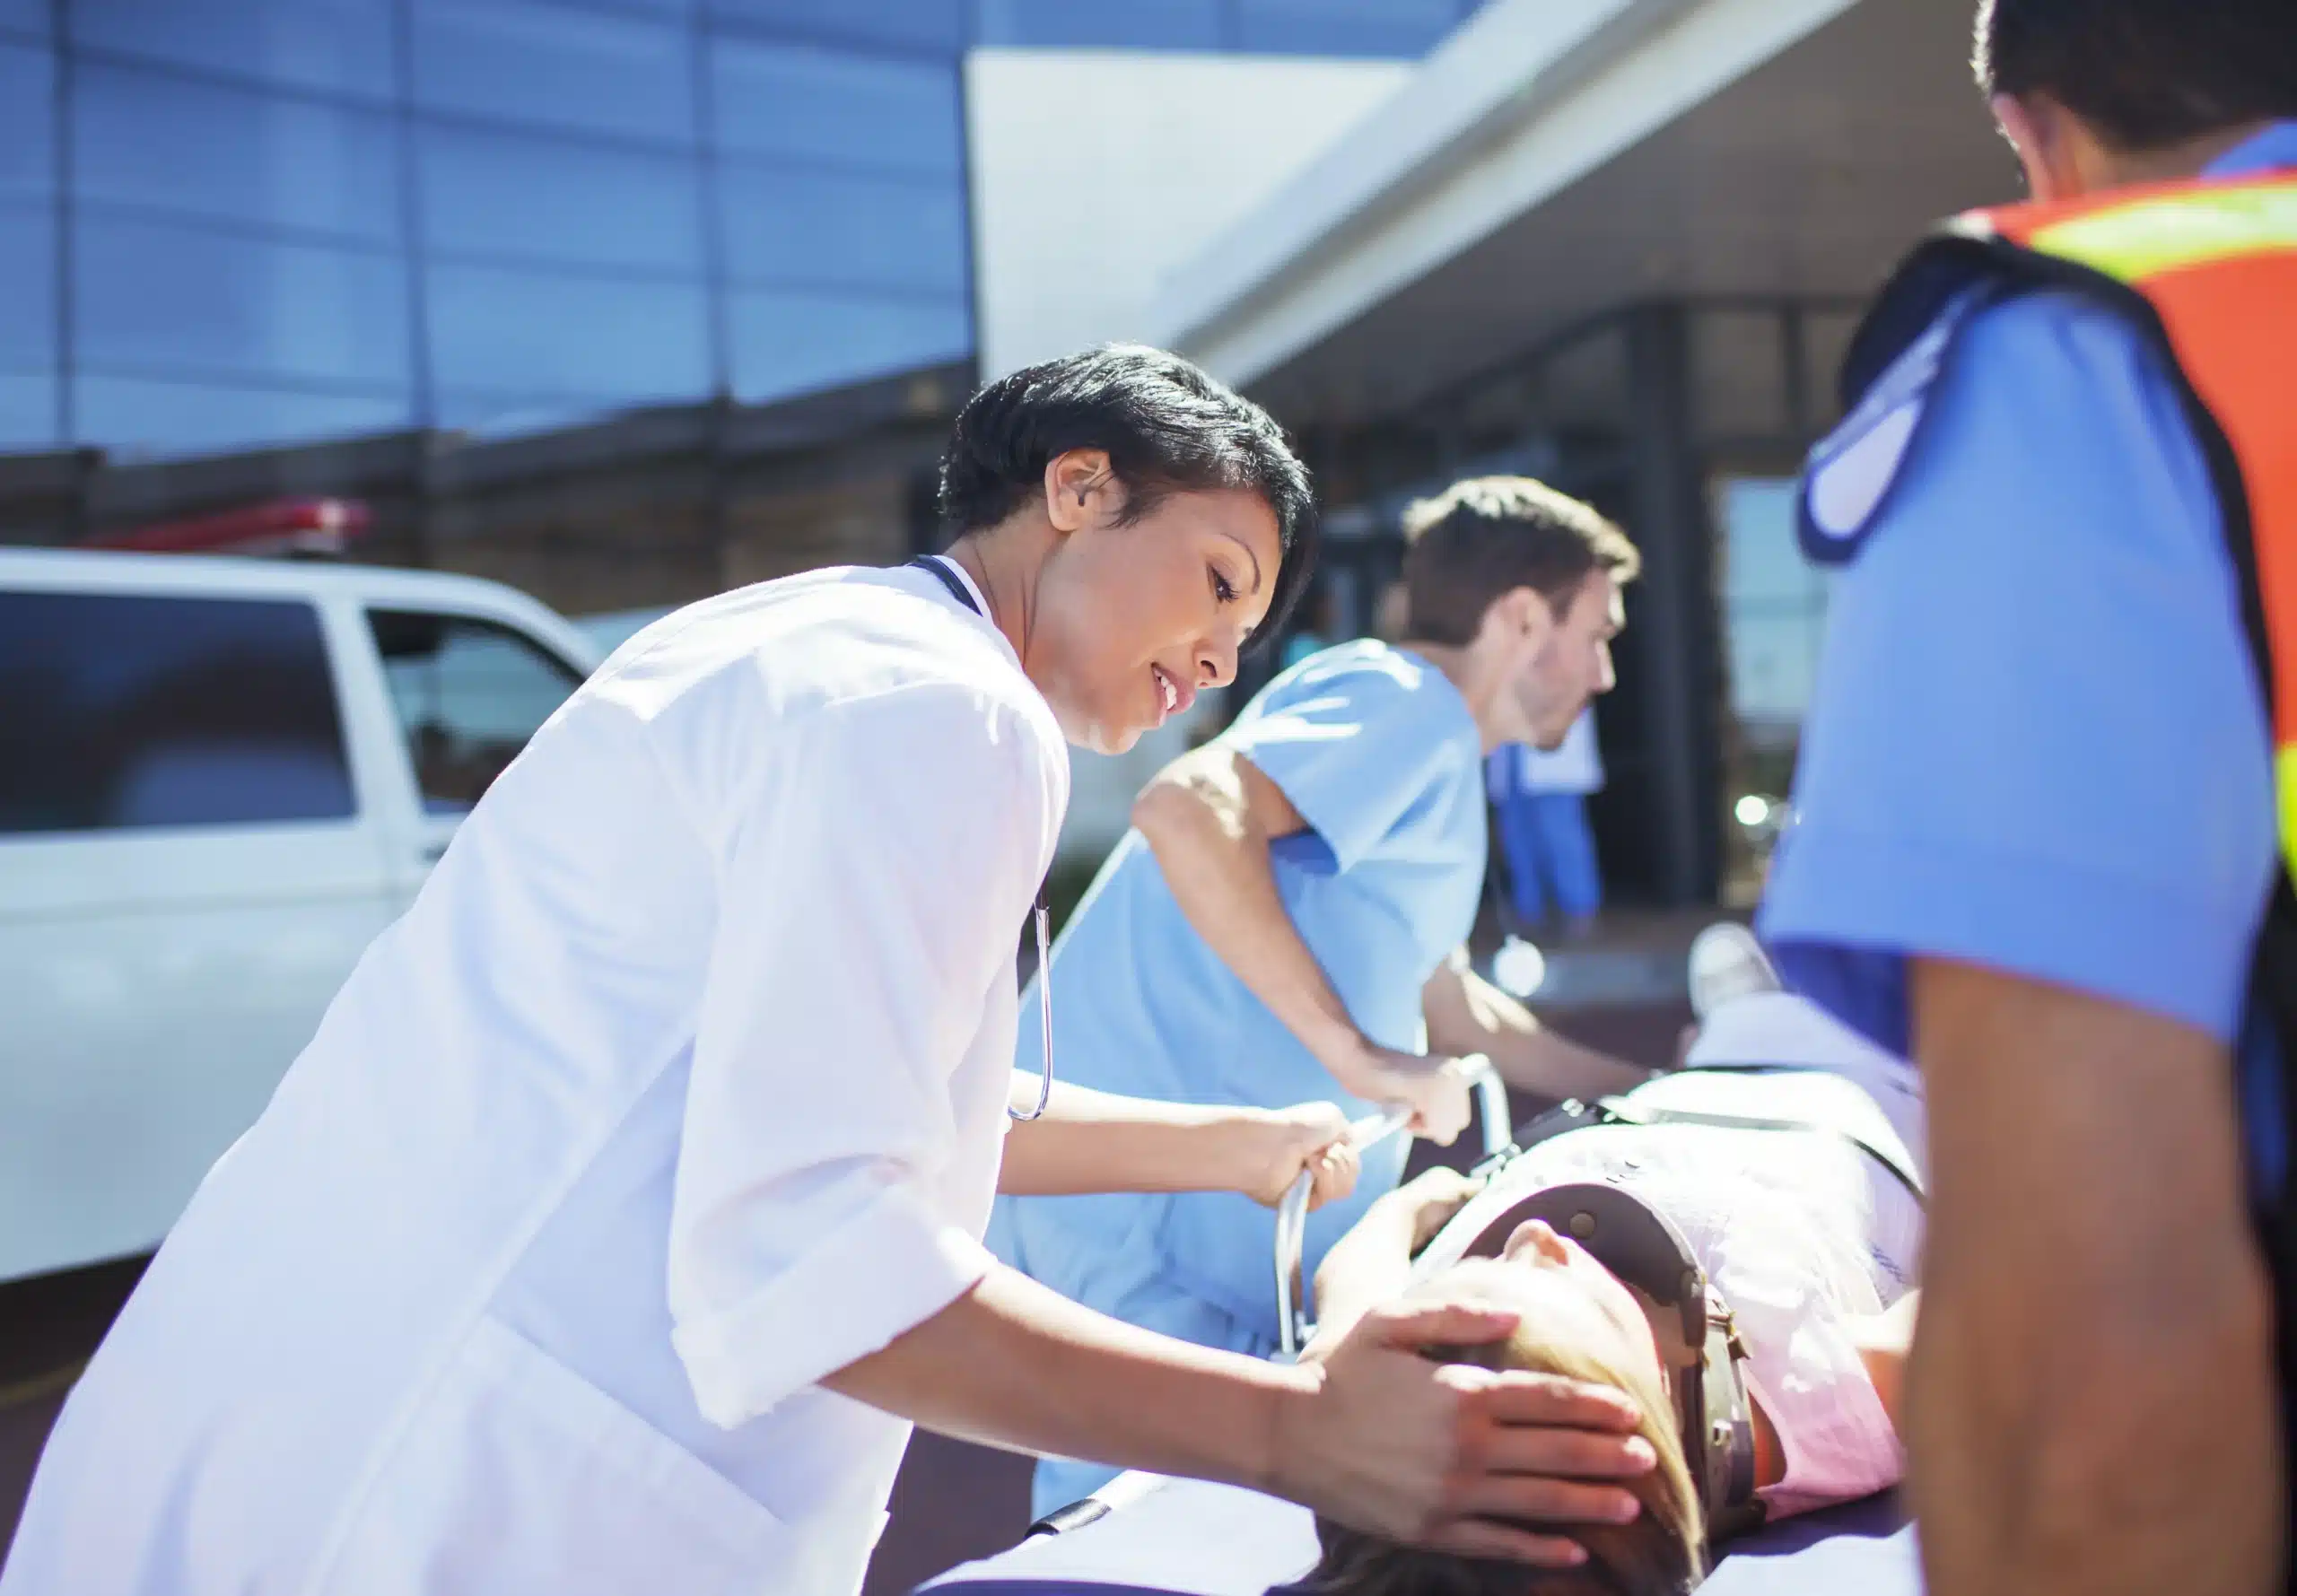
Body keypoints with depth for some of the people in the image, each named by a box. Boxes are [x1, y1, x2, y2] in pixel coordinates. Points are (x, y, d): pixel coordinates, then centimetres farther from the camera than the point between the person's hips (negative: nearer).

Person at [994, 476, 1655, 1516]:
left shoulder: (1426, 751, 21)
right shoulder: (1408, 704, -10)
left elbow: (1438, 1000, 32)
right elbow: (1187, 810, -29)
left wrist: (1644, 1092, 35)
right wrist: (1357, 1051, -25)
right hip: (1145, 1224, -10)